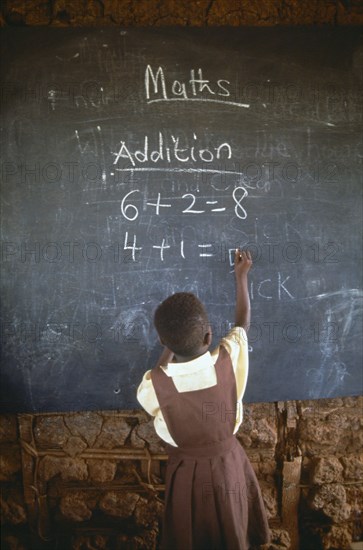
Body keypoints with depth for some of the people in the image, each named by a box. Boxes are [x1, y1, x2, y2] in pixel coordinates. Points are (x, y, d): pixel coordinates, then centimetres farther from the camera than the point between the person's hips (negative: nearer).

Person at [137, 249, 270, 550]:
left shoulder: (153, 386, -30)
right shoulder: (228, 361, -27)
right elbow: (243, 323, -4)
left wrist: (169, 347, 4)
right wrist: (242, 276, 9)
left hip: (185, 471, -1)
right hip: (228, 464, 1)